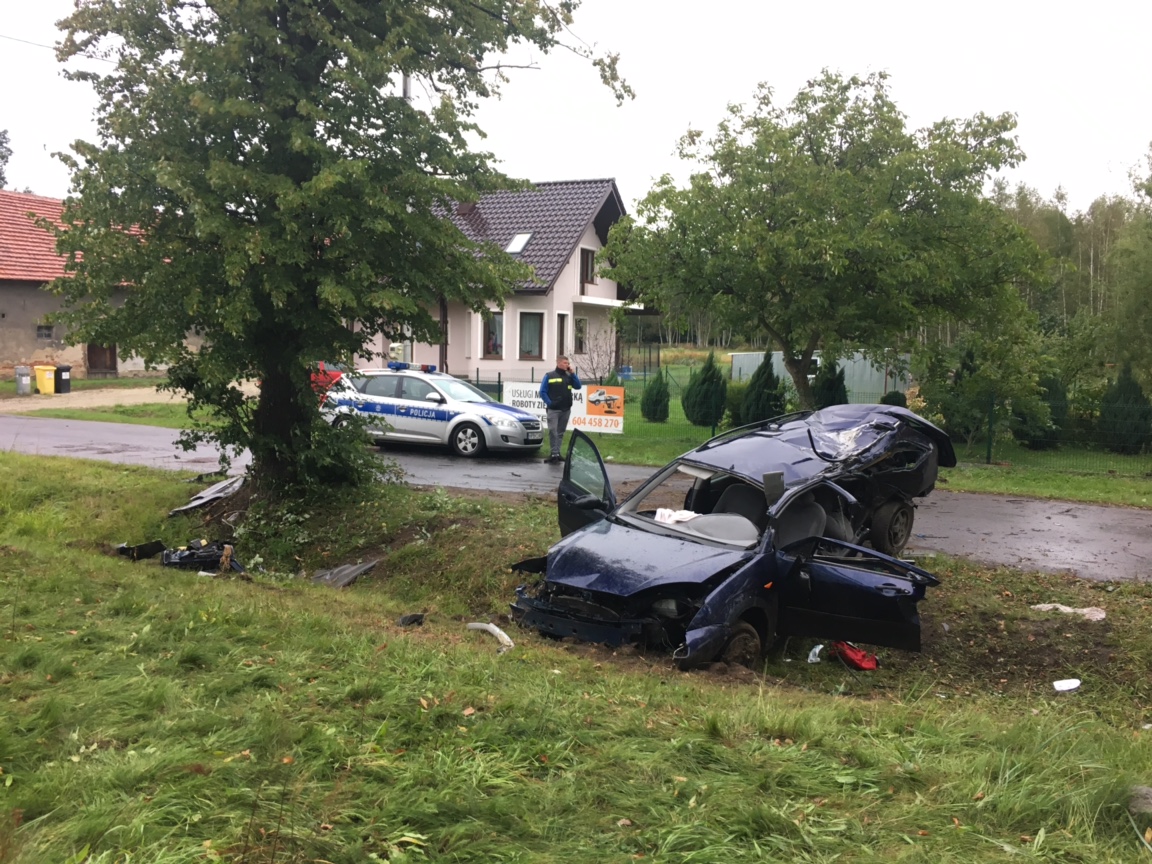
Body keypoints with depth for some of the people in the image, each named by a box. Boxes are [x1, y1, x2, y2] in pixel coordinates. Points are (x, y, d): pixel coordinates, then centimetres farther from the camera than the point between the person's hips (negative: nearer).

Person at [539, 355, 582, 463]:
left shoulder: (569, 376, 11)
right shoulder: (549, 376, -1)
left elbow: (578, 386, 2)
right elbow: (542, 392, -2)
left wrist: (573, 373, -3)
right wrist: (549, 403, -11)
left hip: (566, 409, 4)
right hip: (553, 409, -4)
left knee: (561, 432, 10)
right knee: (553, 431, -11)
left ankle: (557, 453, 17)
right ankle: (554, 453, -9)